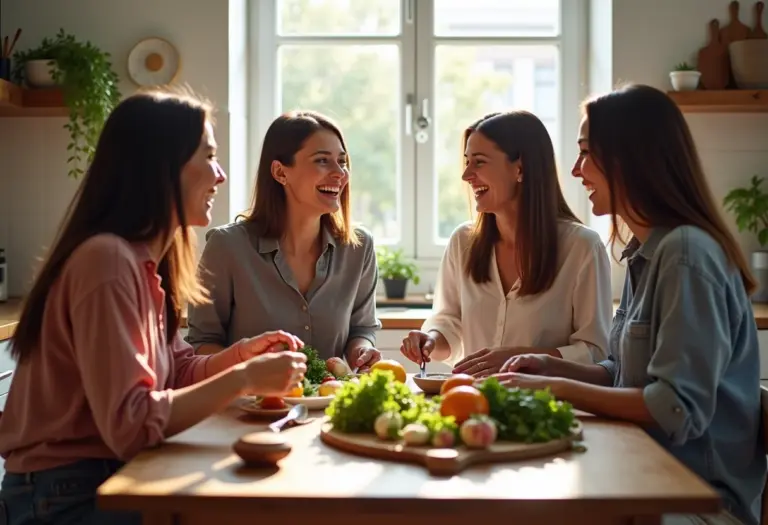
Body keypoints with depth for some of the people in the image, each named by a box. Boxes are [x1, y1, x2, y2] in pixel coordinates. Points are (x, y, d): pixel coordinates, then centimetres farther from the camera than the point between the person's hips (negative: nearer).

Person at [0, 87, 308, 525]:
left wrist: (240, 354, -6)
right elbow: (131, 426, -27)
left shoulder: (145, 260, 7)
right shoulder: (108, 260, -22)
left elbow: (176, 374, 10)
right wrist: (245, 378, -22)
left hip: (106, 479, 8)